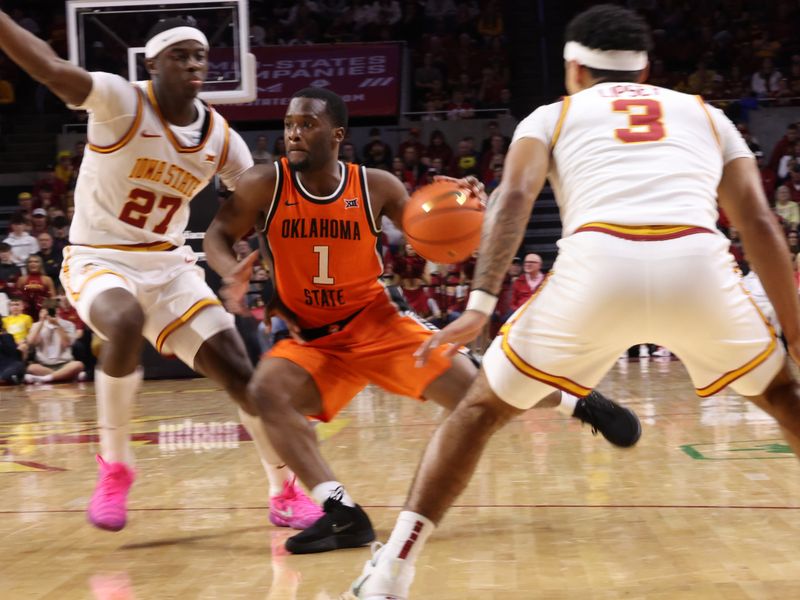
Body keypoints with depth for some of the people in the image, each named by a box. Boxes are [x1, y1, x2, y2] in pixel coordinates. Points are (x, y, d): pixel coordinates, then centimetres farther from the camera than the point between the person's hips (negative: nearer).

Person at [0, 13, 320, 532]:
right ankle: (115, 466, -15)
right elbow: (51, 70, -31)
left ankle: (286, 494, 15)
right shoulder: (122, 102, -15)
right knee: (126, 324, -38)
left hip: (169, 265, 5)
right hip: (98, 259, -4)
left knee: (239, 372, -4)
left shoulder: (221, 138, 0)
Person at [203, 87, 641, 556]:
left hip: (376, 323, -1)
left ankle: (580, 404, 19)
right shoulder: (265, 184, -13)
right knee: (266, 392, -27)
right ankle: (343, 513, -23)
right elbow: (218, 235, -2)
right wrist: (232, 272, -25)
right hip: (312, 338, 2)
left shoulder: (377, 187, -12)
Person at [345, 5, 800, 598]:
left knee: (481, 408, 19)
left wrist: (480, 304, -3)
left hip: (598, 265, -1)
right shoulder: (706, 113, 32)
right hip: (698, 263, 2)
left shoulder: (553, 115, 27)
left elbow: (515, 195, 6)